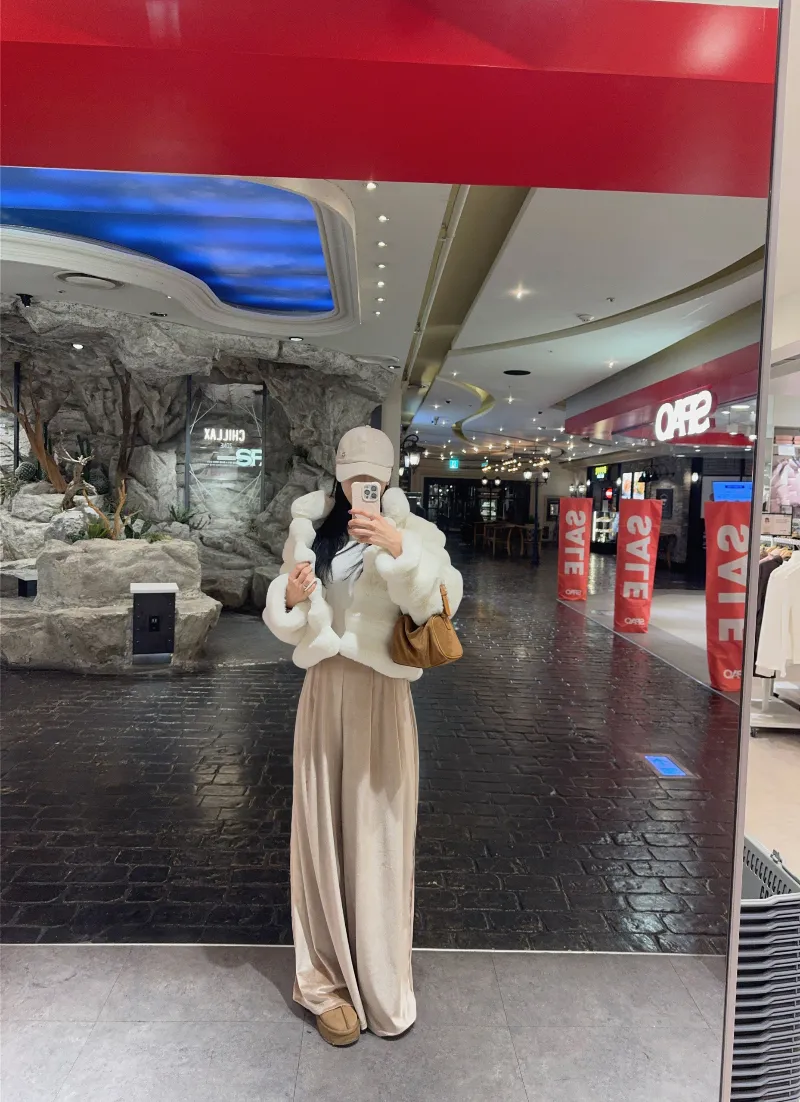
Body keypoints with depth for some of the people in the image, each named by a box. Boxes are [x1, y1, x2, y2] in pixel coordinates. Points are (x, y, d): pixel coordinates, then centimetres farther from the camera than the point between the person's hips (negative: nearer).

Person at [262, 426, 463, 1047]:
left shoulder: (411, 532, -2)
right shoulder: (312, 530, 6)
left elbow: (440, 600, -21)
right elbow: (289, 625, 8)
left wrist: (399, 549, -35)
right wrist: (292, 598, -14)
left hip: (382, 692, -2)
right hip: (324, 689, 3)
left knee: (379, 829, 6)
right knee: (323, 828, 8)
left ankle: (381, 983, 25)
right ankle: (327, 980, 25)